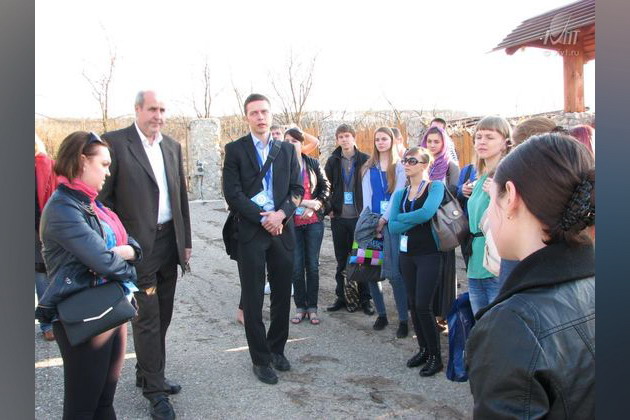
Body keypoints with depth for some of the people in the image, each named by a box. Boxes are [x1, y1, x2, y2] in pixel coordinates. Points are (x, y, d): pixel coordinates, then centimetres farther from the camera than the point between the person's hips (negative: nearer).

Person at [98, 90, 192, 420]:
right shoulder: (115, 142, -8)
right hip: (138, 244, -6)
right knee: (147, 317, 1)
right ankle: (154, 389, 15)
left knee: (161, 316, 15)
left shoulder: (172, 146, 11)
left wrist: (185, 241, 12)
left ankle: (148, 376, 33)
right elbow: (103, 196, -8)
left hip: (169, 242, 6)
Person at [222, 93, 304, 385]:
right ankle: (260, 359, 17)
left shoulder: (287, 150, 11)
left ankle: (277, 348, 30)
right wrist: (263, 218, -13)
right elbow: (233, 193, -7)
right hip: (250, 230, -3)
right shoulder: (235, 150, 1)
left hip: (282, 229, 3)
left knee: (282, 295, 11)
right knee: (252, 299, 4)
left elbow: (297, 189, 7)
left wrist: (281, 213, -11)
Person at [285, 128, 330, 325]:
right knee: (296, 267, 3)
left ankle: (312, 307, 17)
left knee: (312, 266, 6)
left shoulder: (313, 163, 4)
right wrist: (303, 203, -13)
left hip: (314, 222, 1)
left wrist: (315, 205, -9)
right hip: (292, 223, -1)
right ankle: (300, 307, 18)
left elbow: (325, 187, 7)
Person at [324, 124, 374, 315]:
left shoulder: (365, 160, 0)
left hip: (360, 216, -2)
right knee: (341, 260, 10)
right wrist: (329, 208, 0)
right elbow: (326, 187, 9)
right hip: (338, 217, 2)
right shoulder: (332, 161, 7)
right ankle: (341, 297, 21)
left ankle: (365, 298, 14)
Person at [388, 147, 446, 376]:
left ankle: (436, 356, 10)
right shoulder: (400, 194, 10)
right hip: (407, 254, 6)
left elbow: (426, 213, -22)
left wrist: (402, 217, -8)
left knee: (423, 306, -7)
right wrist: (416, 220, -13)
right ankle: (423, 349, 27)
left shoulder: (435, 186, -4)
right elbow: (393, 227, -2)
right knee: (413, 305, 11)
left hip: (429, 254, -5)